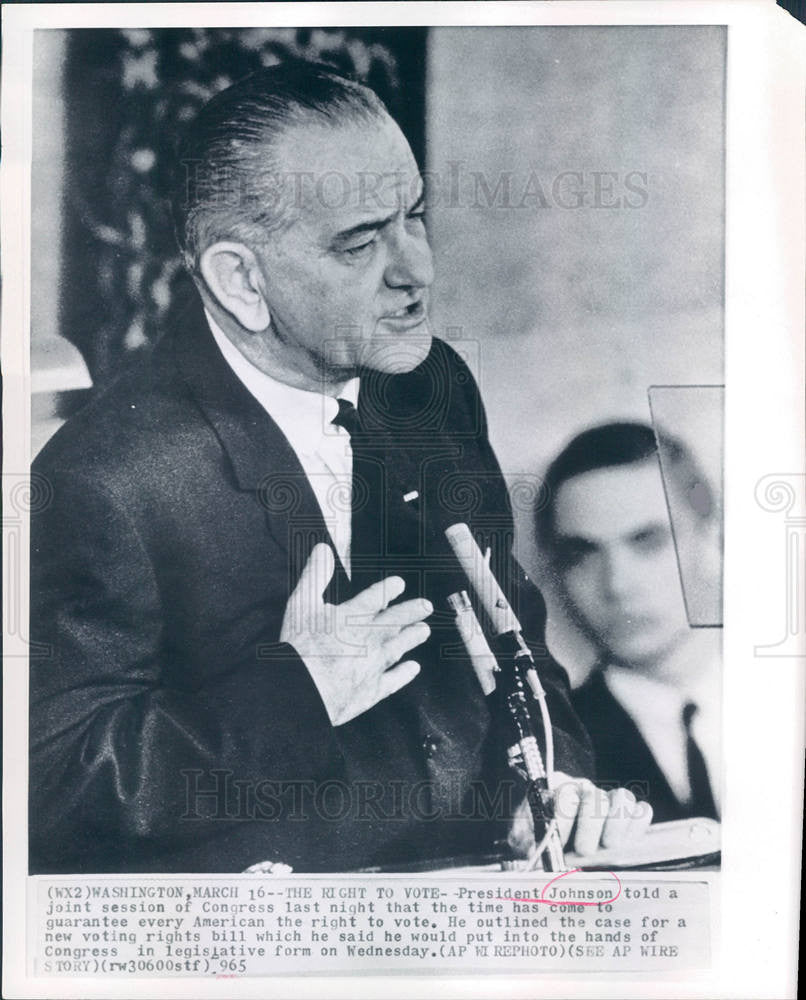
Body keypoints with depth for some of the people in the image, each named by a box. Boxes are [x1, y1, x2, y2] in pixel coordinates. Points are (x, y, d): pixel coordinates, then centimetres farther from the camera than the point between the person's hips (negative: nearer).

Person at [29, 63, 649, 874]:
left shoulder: (436, 387, 4)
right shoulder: (106, 481, -17)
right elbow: (52, 786, -15)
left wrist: (552, 770, -2)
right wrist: (295, 693, -23)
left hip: (480, 864, 5)